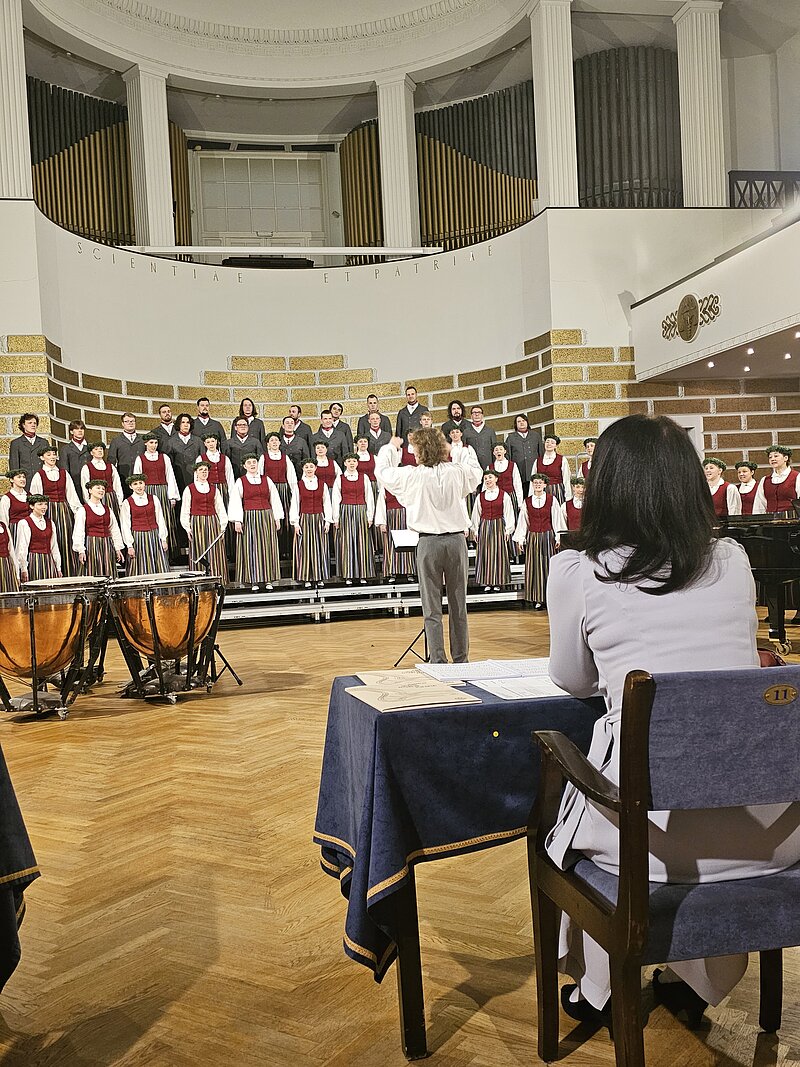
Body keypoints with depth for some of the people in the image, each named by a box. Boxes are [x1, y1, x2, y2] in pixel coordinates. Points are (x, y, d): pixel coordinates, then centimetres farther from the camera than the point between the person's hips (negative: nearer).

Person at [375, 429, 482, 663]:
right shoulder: (457, 471, -3)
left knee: (432, 609, 4)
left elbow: (382, 471, 7)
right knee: (458, 606, 11)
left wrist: (391, 447, 25)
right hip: (457, 539, 3)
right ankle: (461, 660, 18)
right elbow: (476, 471, 20)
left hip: (429, 542, -3)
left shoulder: (413, 475, -9)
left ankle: (438, 662, 4)